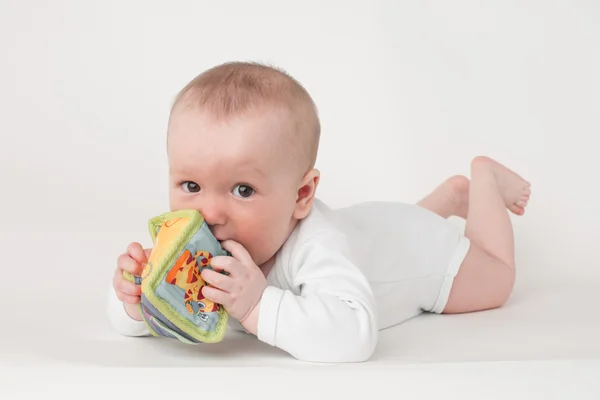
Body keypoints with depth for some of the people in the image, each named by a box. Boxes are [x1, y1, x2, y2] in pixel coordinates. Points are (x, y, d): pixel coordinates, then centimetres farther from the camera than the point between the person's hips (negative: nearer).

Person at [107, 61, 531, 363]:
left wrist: (258, 306, -69)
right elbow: (128, 324, -25)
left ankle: (484, 177, 38)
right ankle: (453, 192, 53)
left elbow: (352, 336, -65)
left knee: (495, 283, 21)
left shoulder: (315, 247, -52)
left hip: (412, 245, -6)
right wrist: (135, 300, -47)